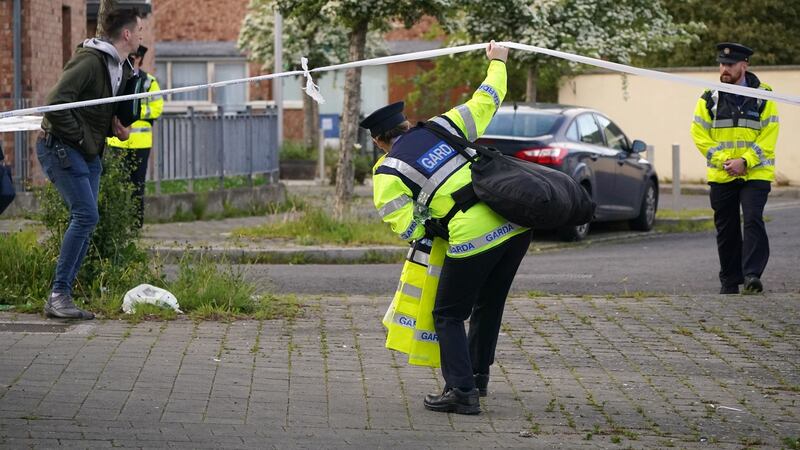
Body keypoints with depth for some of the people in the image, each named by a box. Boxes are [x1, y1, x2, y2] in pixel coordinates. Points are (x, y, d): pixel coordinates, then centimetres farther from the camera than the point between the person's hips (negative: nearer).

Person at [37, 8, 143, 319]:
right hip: (60, 146, -9)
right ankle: (59, 295, -13)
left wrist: (114, 125, 4)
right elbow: (56, 104, -24)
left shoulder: (123, 69, 12)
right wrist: (81, 138, -18)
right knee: (86, 215, -17)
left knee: (84, 221, 5)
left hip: (89, 153, 9)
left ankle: (60, 298, 9)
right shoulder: (90, 60, -19)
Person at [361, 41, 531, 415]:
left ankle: (461, 392, 3)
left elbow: (407, 228, -2)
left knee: (449, 316, 10)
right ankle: (477, 377, 37)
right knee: (489, 306, 24)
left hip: (472, 237, -6)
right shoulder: (443, 126, 15)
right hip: (517, 224, 6)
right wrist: (497, 62, 40)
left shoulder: (388, 172, 2)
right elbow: (485, 102, 24)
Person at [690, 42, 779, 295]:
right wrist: (723, 160, -10)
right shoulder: (709, 99, 5)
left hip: (755, 173, -2)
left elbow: (768, 136, -4)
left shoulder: (763, 97, 1)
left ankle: (752, 275, -19)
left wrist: (745, 161, -15)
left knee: (753, 220, -17)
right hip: (721, 176, 2)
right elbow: (699, 134, 2)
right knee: (726, 229, 8)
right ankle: (729, 282, 17)